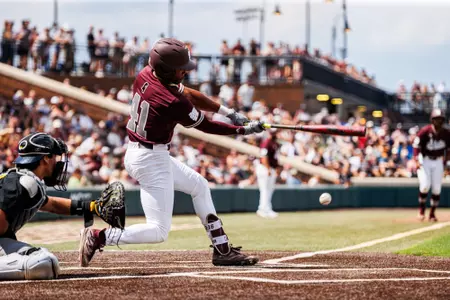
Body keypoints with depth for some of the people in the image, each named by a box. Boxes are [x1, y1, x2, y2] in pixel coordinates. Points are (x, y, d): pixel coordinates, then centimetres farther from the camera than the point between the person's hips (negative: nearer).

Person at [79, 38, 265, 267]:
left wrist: (227, 111, 5)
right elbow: (207, 126, -10)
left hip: (137, 152, 10)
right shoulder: (174, 103, -26)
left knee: (199, 185, 23)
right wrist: (244, 130, 2)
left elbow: (189, 94, 8)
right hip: (151, 161, -10)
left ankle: (222, 250, 26)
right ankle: (98, 238, -10)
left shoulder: (146, 75, -3)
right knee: (159, 231, -8)